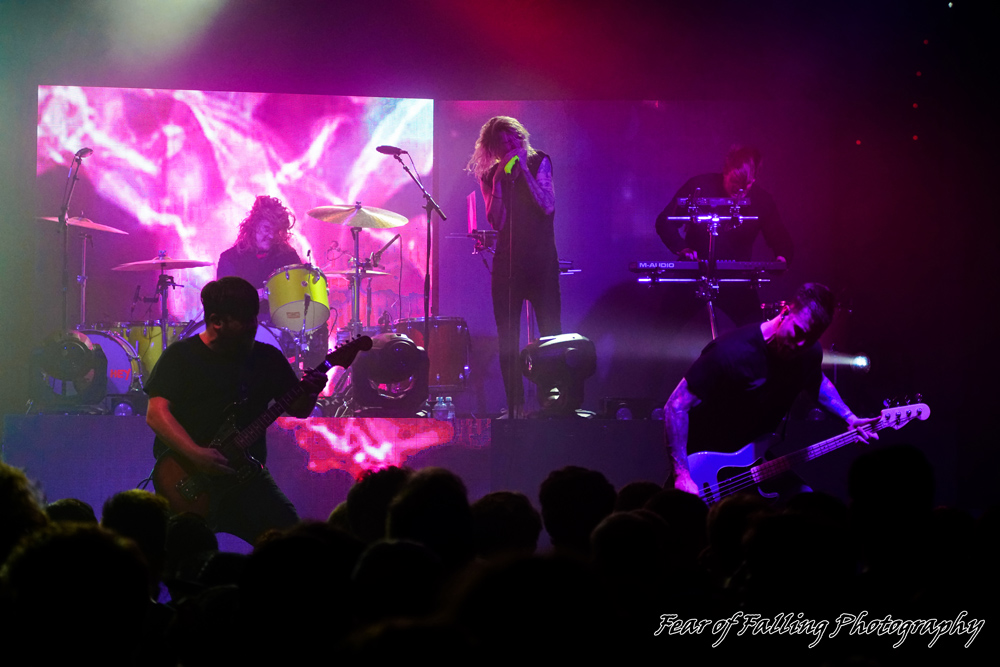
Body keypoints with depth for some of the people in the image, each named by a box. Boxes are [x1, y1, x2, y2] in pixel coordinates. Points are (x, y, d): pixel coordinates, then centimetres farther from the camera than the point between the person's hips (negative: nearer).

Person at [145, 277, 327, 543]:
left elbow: (297, 410, 16)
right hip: (188, 473, -4)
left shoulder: (266, 358, 12)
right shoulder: (181, 356, 0)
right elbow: (156, 413, -9)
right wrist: (196, 454, -22)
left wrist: (309, 393, -9)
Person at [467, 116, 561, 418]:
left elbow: (547, 207, -11)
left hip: (541, 261, -2)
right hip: (507, 264, 2)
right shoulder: (489, 175, 6)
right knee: (507, 339, 2)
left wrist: (524, 171, -16)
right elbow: (497, 221, -7)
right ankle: (515, 406, 7)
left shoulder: (539, 162, 2)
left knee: (550, 335, -7)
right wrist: (498, 180, -14)